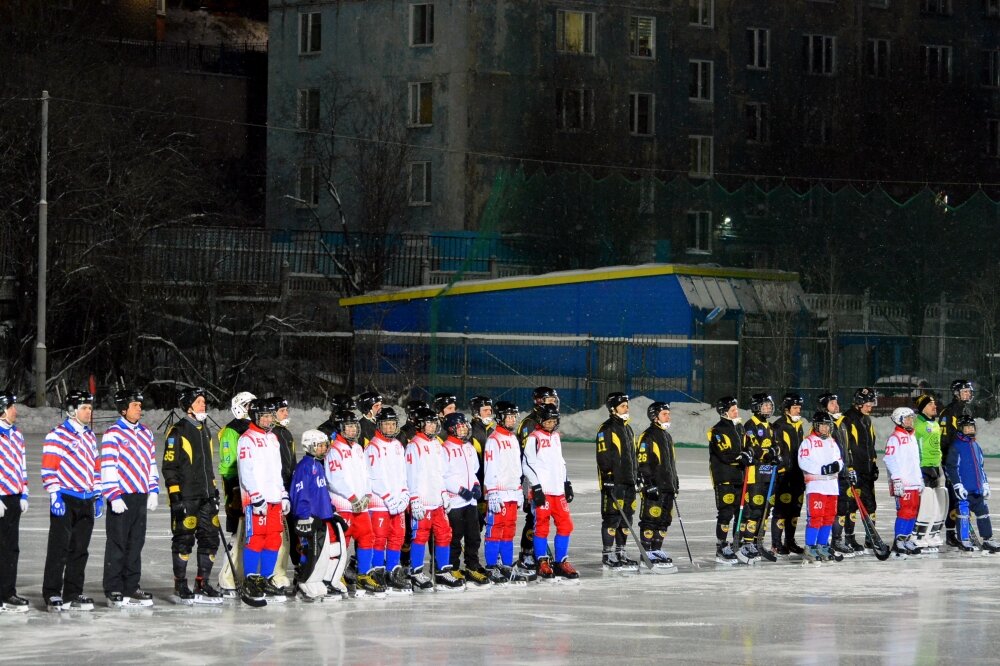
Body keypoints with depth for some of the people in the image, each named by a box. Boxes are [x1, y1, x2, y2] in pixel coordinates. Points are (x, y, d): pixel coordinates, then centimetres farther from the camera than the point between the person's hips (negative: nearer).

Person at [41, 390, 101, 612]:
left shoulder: (90, 436, 17)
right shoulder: (57, 435, -6)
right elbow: (49, 468, -11)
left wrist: (98, 495, 17)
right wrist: (55, 495, -17)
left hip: (86, 501, 7)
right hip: (65, 500, -7)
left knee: (80, 550, 8)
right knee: (59, 548, -7)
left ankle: (73, 594, 14)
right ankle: (52, 595, -4)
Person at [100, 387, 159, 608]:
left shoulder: (146, 434, 15)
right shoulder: (113, 434, -7)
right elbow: (108, 468, -12)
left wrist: (153, 491, 12)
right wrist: (114, 497, -17)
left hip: (141, 497, 7)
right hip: (121, 497, -7)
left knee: (136, 544, 10)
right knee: (117, 545, -3)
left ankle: (131, 588, 17)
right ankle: (114, 591, 0)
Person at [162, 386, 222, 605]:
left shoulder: (205, 431, 17)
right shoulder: (177, 432, -7)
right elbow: (169, 466, -11)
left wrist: (214, 489, 22)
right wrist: (175, 494, -16)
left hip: (206, 497, 8)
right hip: (185, 497, -8)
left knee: (210, 538, 5)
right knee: (183, 540, -4)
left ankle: (202, 585, 13)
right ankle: (180, 587, 3)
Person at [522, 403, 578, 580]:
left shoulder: (556, 437, 18)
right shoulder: (534, 438, -6)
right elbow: (527, 465, -10)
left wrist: (566, 483, 20)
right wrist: (536, 487, -15)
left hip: (558, 490, 7)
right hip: (542, 491, -7)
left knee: (565, 524, 4)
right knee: (541, 526, -3)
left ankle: (561, 562, 11)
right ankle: (543, 564, 3)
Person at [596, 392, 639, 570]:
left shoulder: (628, 429, 19)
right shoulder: (607, 429, -9)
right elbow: (603, 457, -14)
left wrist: (636, 476, 22)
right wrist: (608, 479, -19)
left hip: (628, 481, 9)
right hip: (613, 482, -9)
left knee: (626, 518, 10)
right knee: (612, 517, -8)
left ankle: (620, 553, 18)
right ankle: (607, 556, -4)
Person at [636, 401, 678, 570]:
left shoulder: (667, 437, 19)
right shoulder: (647, 437, -10)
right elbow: (643, 463, -15)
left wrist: (675, 483, 25)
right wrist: (649, 484, -19)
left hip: (667, 486, 9)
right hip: (654, 488, -9)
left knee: (664, 521, 11)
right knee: (650, 520, -8)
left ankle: (657, 550, 18)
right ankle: (647, 554, -6)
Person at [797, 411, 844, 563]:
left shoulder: (832, 443, 21)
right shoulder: (808, 442, -2)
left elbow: (840, 460, 18)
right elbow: (803, 462, -13)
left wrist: (837, 465, -6)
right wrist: (822, 469, -20)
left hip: (832, 485, 7)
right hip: (815, 485, -7)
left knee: (829, 517, 7)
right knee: (815, 517, -12)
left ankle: (822, 546, 17)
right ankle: (809, 549, -9)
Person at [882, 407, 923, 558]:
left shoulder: (912, 437, 20)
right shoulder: (895, 438, -9)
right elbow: (890, 460, -16)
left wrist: (920, 478, 26)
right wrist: (896, 480, -20)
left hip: (914, 483, 9)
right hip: (902, 483, -9)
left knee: (913, 511, 9)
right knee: (905, 511, -12)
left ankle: (907, 540, 17)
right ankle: (898, 543, -10)